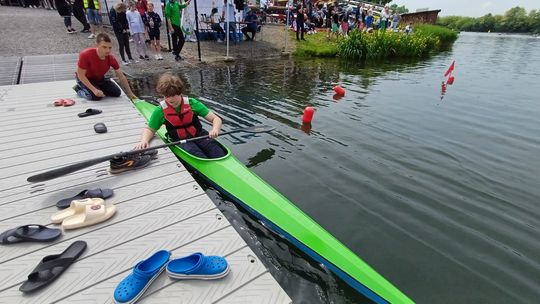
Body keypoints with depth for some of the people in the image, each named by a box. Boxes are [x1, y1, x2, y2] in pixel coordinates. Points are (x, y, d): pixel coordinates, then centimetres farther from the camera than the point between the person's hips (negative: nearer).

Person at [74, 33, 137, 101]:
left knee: (117, 93, -7)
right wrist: (94, 90, -36)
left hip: (100, 78, 4)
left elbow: (121, 76, -13)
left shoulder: (111, 58, -21)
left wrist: (130, 93, -12)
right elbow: (80, 74, -26)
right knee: (96, 96, -27)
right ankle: (79, 89, 4)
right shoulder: (85, 54, -32)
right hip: (85, 79, -4)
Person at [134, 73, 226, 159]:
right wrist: (144, 141, -13)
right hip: (180, 140, 0)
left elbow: (216, 119, -4)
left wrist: (215, 130, -28)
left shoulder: (192, 103, -2)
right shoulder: (161, 111, 0)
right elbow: (149, 129, 11)